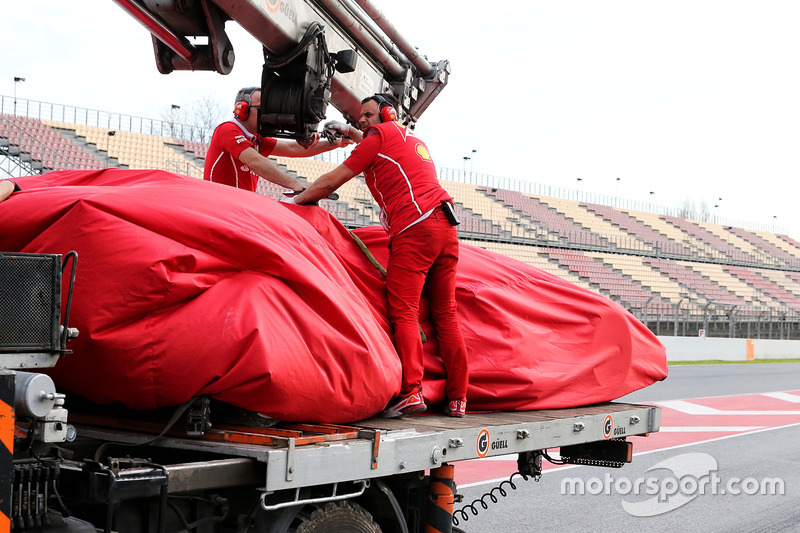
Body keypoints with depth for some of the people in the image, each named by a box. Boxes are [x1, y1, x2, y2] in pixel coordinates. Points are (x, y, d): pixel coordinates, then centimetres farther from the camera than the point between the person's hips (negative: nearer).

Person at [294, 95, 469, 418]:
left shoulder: (380, 135, 8)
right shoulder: (414, 139, 29)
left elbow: (332, 182, 8)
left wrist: (295, 200, 19)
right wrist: (351, 134, 55)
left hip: (414, 230, -8)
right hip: (446, 226, 8)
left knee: (403, 312, -10)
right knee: (445, 315, 6)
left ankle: (411, 391, -21)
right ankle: (457, 398, 4)